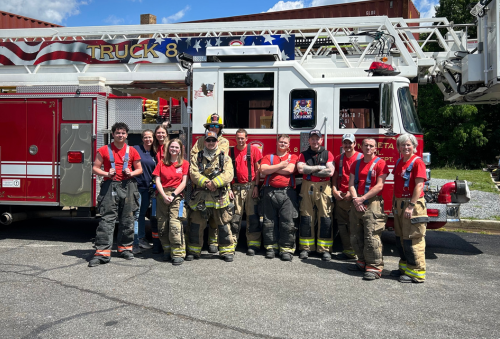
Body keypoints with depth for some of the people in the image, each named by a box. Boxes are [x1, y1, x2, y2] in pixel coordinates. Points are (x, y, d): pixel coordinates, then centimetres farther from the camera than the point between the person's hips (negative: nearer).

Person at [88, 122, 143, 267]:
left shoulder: (132, 151, 9)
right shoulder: (104, 150, 5)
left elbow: (139, 169, 15)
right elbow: (95, 168, 6)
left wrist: (131, 173, -5)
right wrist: (106, 174, -12)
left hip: (127, 187, 2)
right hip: (110, 186, -2)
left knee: (127, 220, 7)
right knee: (107, 219, -8)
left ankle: (125, 248, 21)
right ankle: (102, 252, -8)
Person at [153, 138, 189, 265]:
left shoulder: (185, 164, 7)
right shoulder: (162, 163, 12)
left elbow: (184, 182, 0)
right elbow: (157, 180, 5)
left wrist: (173, 195, -10)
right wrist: (164, 196, -9)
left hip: (177, 196, -3)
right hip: (162, 196, 3)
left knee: (175, 225, -14)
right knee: (162, 226, 2)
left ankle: (178, 253, -12)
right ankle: (167, 251, 15)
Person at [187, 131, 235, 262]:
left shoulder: (225, 158, 10)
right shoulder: (197, 157, 13)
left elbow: (228, 174, -5)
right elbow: (193, 173, -2)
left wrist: (214, 183, -18)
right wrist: (206, 183, -16)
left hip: (220, 197, -1)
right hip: (200, 197, 1)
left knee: (223, 225, 2)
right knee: (196, 224, 4)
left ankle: (227, 250, 14)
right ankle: (194, 250, 17)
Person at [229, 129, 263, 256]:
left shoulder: (253, 150, 3)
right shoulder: (230, 152, 9)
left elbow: (257, 169, 2)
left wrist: (256, 186, -6)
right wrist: (228, 188, 1)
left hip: (250, 187, -2)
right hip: (236, 188, 2)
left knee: (252, 216, -1)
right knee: (235, 217, 3)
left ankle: (253, 244, 3)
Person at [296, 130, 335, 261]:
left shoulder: (328, 154, 7)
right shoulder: (304, 155, 10)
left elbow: (330, 172, -7)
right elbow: (300, 169, -8)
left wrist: (310, 171, -5)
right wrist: (319, 167, -6)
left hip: (323, 188, -1)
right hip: (307, 188, 1)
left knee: (325, 219, -2)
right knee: (306, 218, 2)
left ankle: (325, 249, 4)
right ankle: (305, 248, 10)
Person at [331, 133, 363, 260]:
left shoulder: (361, 158, -2)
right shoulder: (338, 158, 15)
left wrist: (352, 193, -13)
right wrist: (334, 190, 1)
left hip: (354, 197, -5)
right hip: (340, 196, 5)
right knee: (342, 225, 6)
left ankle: (355, 251, 4)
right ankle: (347, 250, 14)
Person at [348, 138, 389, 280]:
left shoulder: (380, 163, -3)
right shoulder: (356, 164, 15)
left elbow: (379, 186, -10)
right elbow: (351, 183, 9)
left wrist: (363, 198, -13)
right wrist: (355, 199, -8)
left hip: (372, 203, -6)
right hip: (357, 203, 7)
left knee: (371, 237, -10)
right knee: (355, 236, 10)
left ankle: (375, 267, -5)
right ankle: (362, 262, 23)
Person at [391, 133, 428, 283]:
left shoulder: (417, 162, -10)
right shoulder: (399, 162, 14)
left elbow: (419, 185, -16)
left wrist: (411, 206, -20)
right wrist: (394, 203, 16)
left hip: (413, 204, -8)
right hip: (399, 203, 8)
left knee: (412, 239, -7)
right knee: (400, 238, 13)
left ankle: (416, 272, 0)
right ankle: (405, 267, 24)